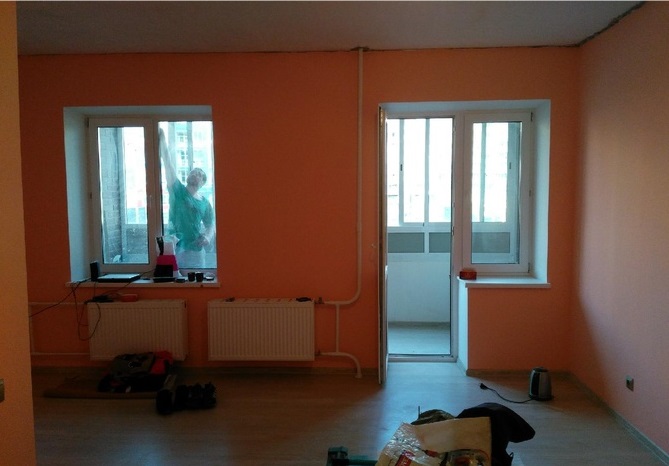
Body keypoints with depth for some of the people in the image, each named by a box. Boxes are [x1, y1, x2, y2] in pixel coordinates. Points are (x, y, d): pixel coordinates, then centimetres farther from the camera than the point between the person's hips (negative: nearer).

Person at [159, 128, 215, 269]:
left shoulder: (205, 203, 8)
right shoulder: (178, 190, 2)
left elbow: (211, 225, 12)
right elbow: (168, 164, -5)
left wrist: (208, 237, -11)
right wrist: (162, 138, -10)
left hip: (195, 251, 2)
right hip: (173, 248, -2)